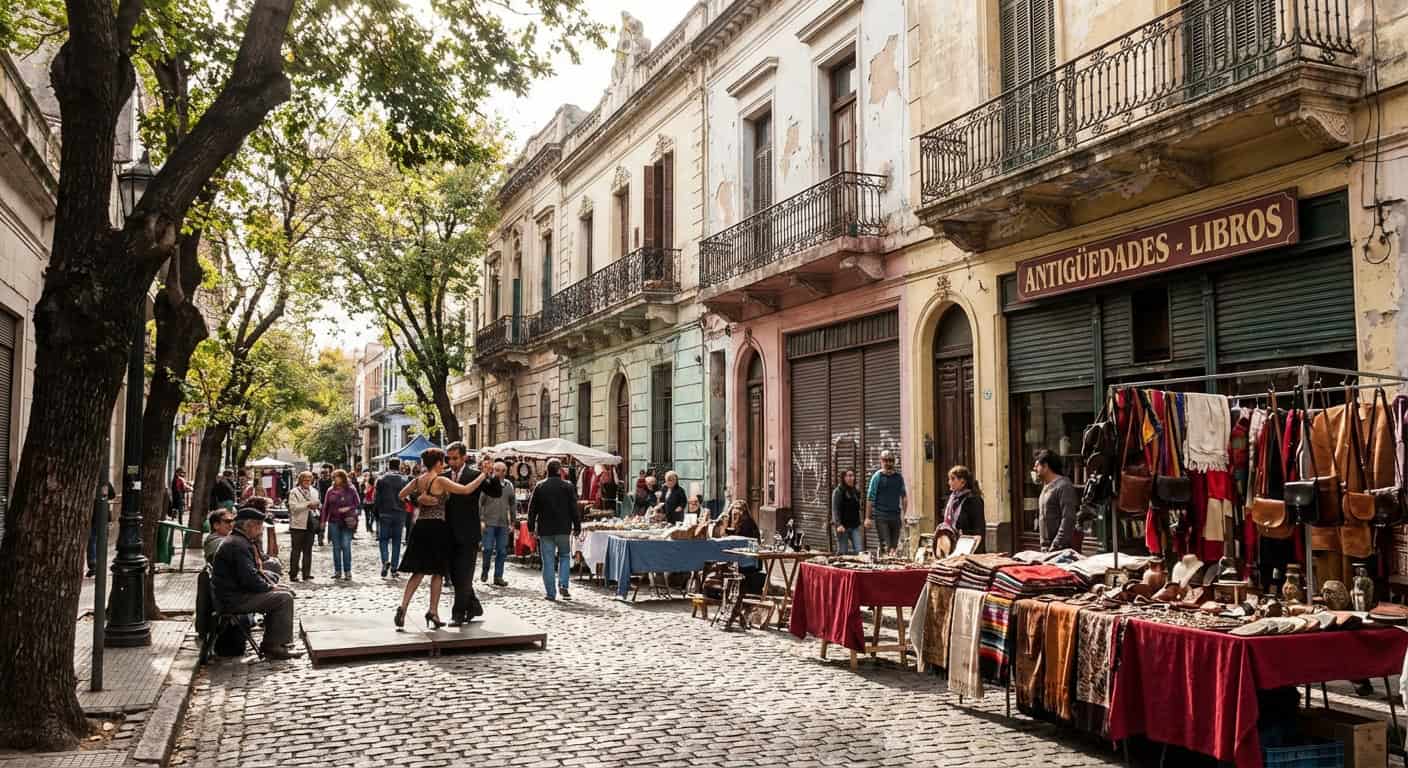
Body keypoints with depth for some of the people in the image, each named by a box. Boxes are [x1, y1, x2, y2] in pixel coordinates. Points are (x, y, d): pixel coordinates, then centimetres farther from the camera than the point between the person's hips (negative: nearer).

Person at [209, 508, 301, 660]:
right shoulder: (238, 545, -19)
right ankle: (275, 647, -9)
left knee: (281, 594, 17)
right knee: (284, 598, -15)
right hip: (233, 600, -11)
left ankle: (269, 646, 16)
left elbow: (255, 571, 23)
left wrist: (271, 585, 8)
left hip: (234, 593, 11)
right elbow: (249, 579, -25)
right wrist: (270, 587, -9)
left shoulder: (237, 541, 17)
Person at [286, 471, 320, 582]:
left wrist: (315, 509, 4)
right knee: (296, 550, 0)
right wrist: (308, 504, -19)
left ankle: (306, 574, 12)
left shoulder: (314, 491, 14)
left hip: (310, 524, 5)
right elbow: (293, 506, -15)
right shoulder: (294, 492, -3)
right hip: (298, 525, -5)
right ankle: (293, 574, 5)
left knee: (308, 551, 7)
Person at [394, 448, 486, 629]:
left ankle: (403, 606, -3)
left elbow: (400, 495, 17)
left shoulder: (418, 480, 6)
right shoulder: (440, 481, -13)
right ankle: (433, 611, 7)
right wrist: (483, 475, -11)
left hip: (421, 527, 6)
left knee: (418, 571, 11)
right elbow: (466, 490, -20)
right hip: (437, 528, -6)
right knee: (437, 572, 6)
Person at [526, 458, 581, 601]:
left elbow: (532, 508, 4)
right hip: (563, 529, -1)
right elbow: (574, 509, -2)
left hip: (545, 530, 1)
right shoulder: (568, 487, -3)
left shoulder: (539, 487, 1)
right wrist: (577, 527, 5)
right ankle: (563, 584, -1)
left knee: (548, 561, 4)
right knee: (565, 556, 16)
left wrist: (531, 527, 12)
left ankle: (550, 593, 5)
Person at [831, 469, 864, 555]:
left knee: (859, 550, -5)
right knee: (842, 552, -2)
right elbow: (835, 509, -12)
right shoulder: (838, 491, -5)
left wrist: (860, 522, 18)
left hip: (855, 526, 5)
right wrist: (838, 524, -22)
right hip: (843, 526, -5)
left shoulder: (856, 490, 14)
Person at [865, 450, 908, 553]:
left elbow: (904, 496, 16)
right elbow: (870, 498, -1)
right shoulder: (877, 477, -1)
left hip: (895, 515, 4)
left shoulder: (899, 477, 10)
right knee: (886, 546, -12)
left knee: (894, 546, 5)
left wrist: (903, 513, 4)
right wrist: (868, 517, -6)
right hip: (881, 516, -4)